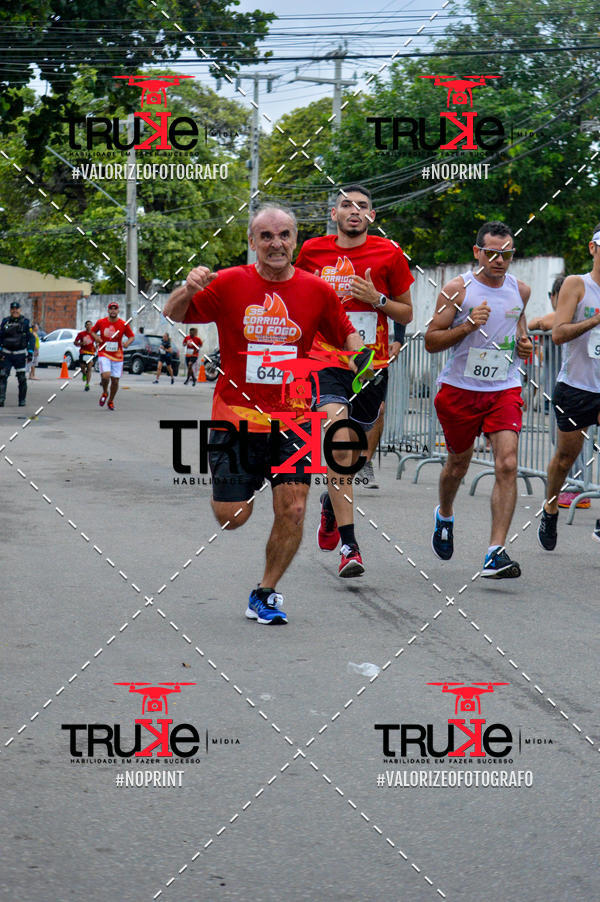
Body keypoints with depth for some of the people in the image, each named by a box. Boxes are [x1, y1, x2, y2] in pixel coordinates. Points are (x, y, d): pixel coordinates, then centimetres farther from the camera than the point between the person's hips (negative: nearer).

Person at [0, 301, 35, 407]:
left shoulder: (25, 322, -1)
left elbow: (31, 338, 0)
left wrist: (30, 352, -9)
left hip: (20, 354, -2)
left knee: (22, 378, 3)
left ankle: (22, 400, 14)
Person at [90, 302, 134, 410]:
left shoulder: (124, 324, -2)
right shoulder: (101, 322, -1)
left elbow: (132, 336, 6)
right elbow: (93, 331, 15)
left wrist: (127, 343, -15)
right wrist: (96, 337, -7)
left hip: (117, 356, 1)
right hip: (104, 354, -1)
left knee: (115, 380, 5)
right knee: (106, 375, -23)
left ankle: (111, 401, 29)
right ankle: (104, 393, 9)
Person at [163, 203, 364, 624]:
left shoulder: (317, 290, 1)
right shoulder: (230, 283, -4)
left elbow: (346, 336, 13)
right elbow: (174, 315, 1)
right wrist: (189, 289, -21)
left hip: (293, 417, 1)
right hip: (238, 414, -1)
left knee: (293, 510, -9)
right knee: (232, 517, 0)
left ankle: (265, 593, 10)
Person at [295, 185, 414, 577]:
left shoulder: (388, 253, 0)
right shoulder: (313, 251, 2)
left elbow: (407, 314, 6)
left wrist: (377, 299, -12)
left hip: (372, 365, 2)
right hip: (327, 363, -2)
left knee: (353, 449, 14)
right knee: (339, 441, -21)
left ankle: (331, 502, 49)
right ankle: (349, 546, -23)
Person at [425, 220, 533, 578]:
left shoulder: (521, 290, 4)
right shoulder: (458, 289, -8)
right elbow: (431, 341, -7)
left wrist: (524, 342, 4)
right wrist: (469, 325, -21)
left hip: (505, 390, 2)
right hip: (460, 388, -2)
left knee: (507, 464, -16)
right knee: (459, 463, 15)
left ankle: (496, 553, -19)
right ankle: (445, 515, 49)